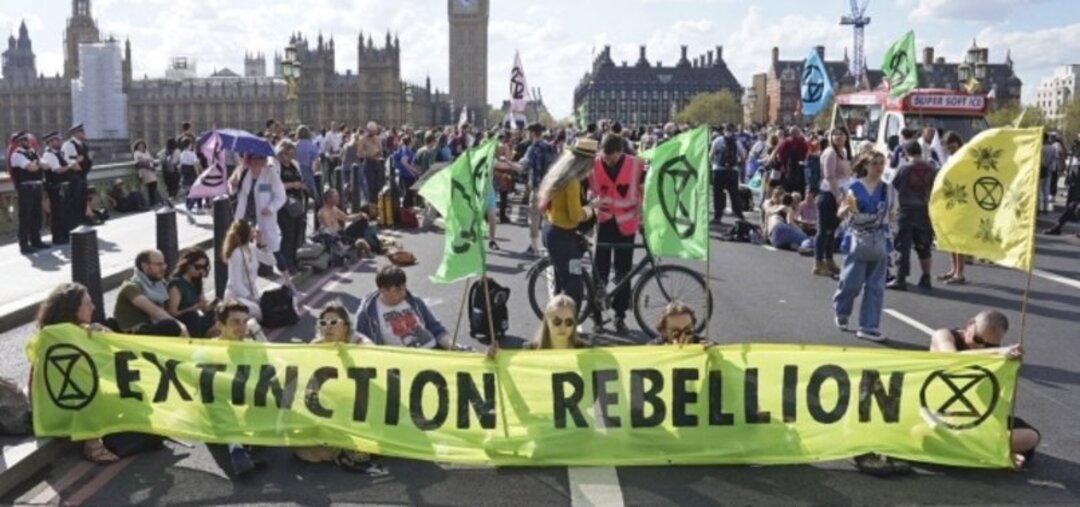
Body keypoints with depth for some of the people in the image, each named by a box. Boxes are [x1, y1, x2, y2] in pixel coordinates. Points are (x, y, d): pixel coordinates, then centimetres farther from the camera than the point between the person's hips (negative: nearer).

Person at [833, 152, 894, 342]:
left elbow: (888, 213, 13)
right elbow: (840, 214, -5)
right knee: (851, 283, -1)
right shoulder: (855, 187, -7)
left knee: (875, 287, 3)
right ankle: (841, 311, 29)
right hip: (858, 241, -4)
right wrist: (847, 208, -26)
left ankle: (868, 326, 10)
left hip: (879, 242, 4)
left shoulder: (886, 188, 4)